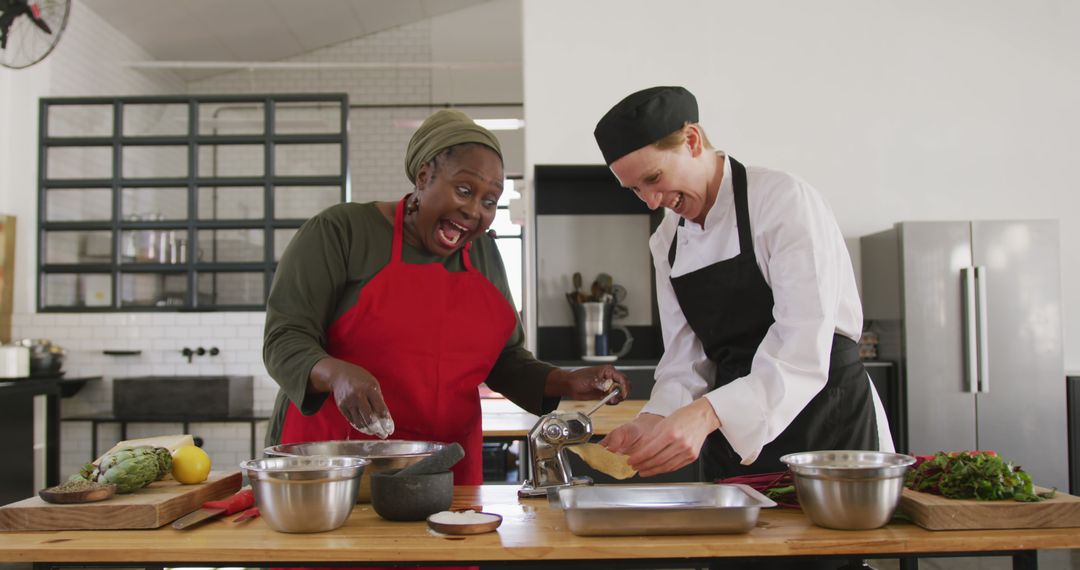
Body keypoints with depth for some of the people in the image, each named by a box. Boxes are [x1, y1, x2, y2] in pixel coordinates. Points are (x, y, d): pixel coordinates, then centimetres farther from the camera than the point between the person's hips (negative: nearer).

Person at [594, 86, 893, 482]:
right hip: (731, 440, 6)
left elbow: (804, 350, -26)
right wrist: (654, 420, -15)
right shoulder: (667, 241, 5)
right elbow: (687, 357, 4)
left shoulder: (785, 200, -17)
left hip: (828, 424, -5)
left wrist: (706, 414, -39)